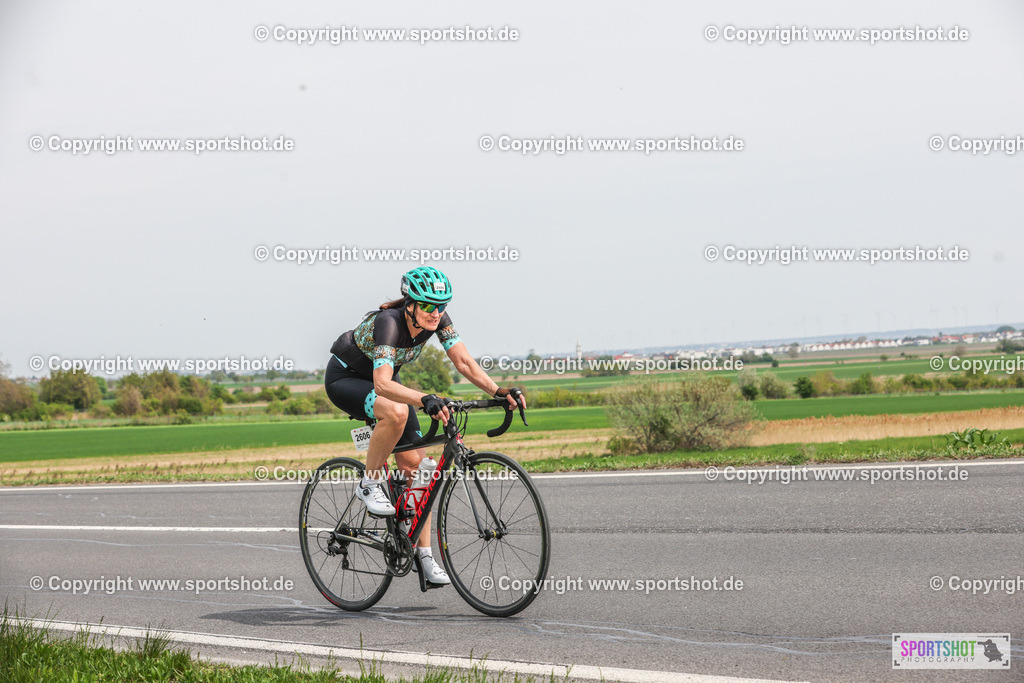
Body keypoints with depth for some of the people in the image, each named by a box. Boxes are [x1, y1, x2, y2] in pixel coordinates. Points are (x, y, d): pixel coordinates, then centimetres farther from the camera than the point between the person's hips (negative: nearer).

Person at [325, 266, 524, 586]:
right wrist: (425, 400, -63)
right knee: (396, 412, -39)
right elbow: (382, 384, -49)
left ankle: (424, 554, 1)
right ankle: (370, 485, -17)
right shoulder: (389, 322, -37)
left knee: (416, 465, -4)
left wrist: (498, 391, -34)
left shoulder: (437, 319, -18)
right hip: (345, 379, -7)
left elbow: (464, 362, -18)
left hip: (382, 380, 7)